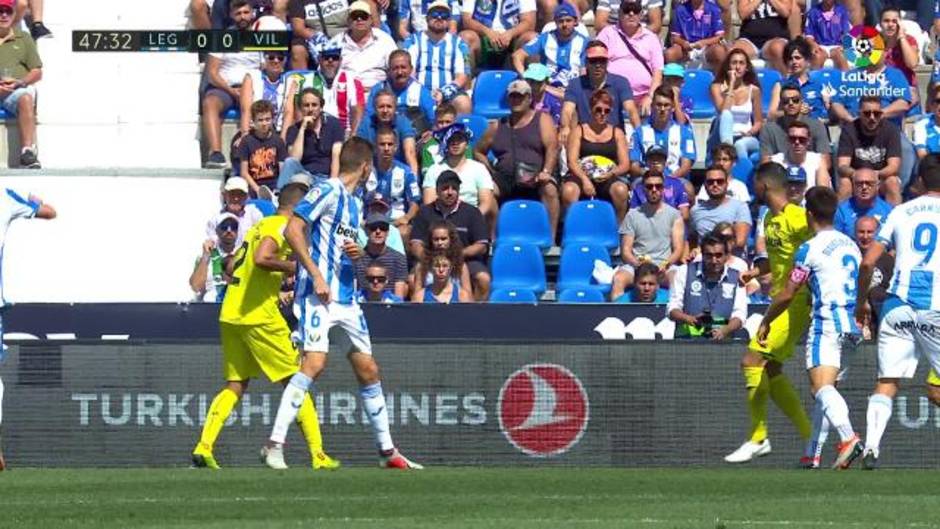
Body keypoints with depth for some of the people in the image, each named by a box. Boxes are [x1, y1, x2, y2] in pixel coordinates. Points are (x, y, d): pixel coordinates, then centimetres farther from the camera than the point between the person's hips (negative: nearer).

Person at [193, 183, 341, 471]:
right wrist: (292, 267, -10)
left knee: (234, 386, 10)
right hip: (259, 315, -8)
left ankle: (203, 447, -6)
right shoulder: (283, 226, -6)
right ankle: (319, 456, -2)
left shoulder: (259, 225, 20)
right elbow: (261, 258, -23)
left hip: (230, 314, 8)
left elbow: (232, 267, 23)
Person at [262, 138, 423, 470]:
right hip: (318, 295, -9)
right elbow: (292, 231, -15)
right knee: (314, 363, -21)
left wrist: (357, 253, 7)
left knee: (368, 370, 11)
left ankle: (387, 451, 19)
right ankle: (275, 445, -20)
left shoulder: (353, 203, 20)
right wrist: (316, 275, -21)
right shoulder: (327, 191, -7)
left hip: (346, 298, 9)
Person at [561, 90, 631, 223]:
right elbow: (572, 162, 4)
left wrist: (611, 174, -11)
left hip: (608, 179, 1)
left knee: (621, 190, -35)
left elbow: (625, 165, 11)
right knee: (568, 190, -36)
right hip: (582, 176, -1)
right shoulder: (578, 131, 15)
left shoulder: (617, 133, 18)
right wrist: (584, 180, -15)